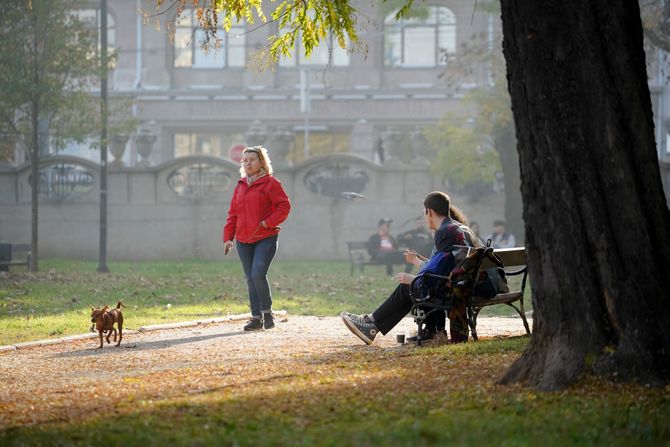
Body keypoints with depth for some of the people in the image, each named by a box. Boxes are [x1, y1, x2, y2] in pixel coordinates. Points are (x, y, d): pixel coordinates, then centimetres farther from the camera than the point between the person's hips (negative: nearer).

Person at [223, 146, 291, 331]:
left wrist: (268, 222, -17)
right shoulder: (241, 186, 15)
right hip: (244, 241, 6)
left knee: (258, 274, -19)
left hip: (265, 238, -6)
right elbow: (233, 213, 17)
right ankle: (256, 317, 8)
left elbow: (284, 206, -7)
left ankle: (267, 311, -1)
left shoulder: (270, 183, -3)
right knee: (250, 279, 4)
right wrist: (228, 237, 9)